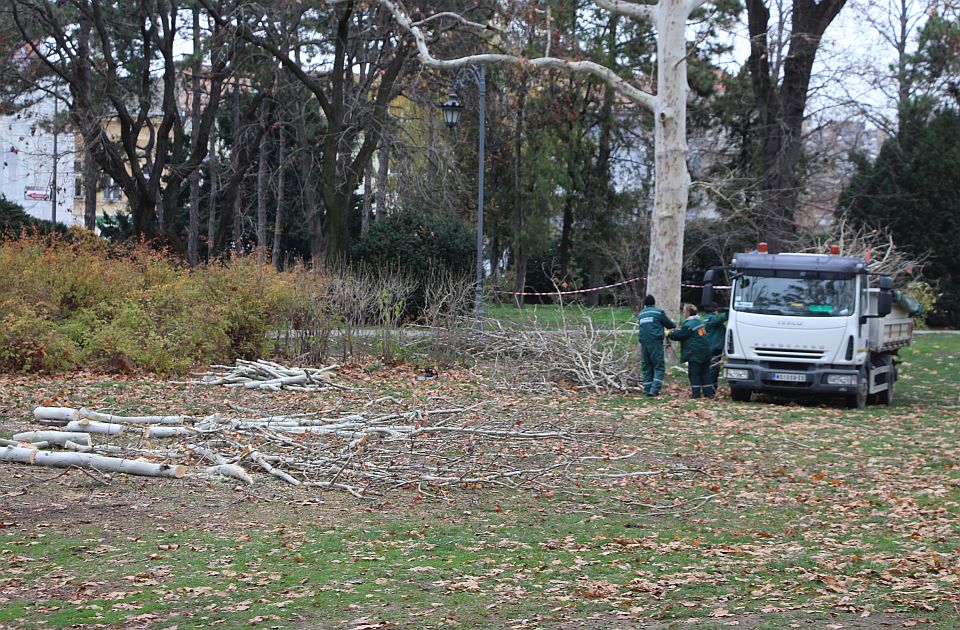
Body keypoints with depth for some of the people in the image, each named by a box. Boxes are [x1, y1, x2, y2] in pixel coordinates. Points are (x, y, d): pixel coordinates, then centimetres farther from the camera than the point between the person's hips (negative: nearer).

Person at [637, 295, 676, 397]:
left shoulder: (641, 314, 16)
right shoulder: (659, 312, 1)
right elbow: (669, 324, 6)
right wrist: (674, 325, 30)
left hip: (644, 343, 5)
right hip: (655, 342, -5)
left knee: (646, 368, 11)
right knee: (659, 367, -3)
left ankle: (647, 390, 8)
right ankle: (654, 389, -18)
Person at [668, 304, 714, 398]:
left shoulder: (689, 325, -15)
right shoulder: (700, 322, 14)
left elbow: (678, 335, -11)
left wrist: (669, 335, 5)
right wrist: (678, 330, 19)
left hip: (694, 353, -8)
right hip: (705, 351, 8)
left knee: (694, 373, -2)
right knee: (705, 372, 12)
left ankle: (696, 393, -4)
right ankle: (708, 392, 12)